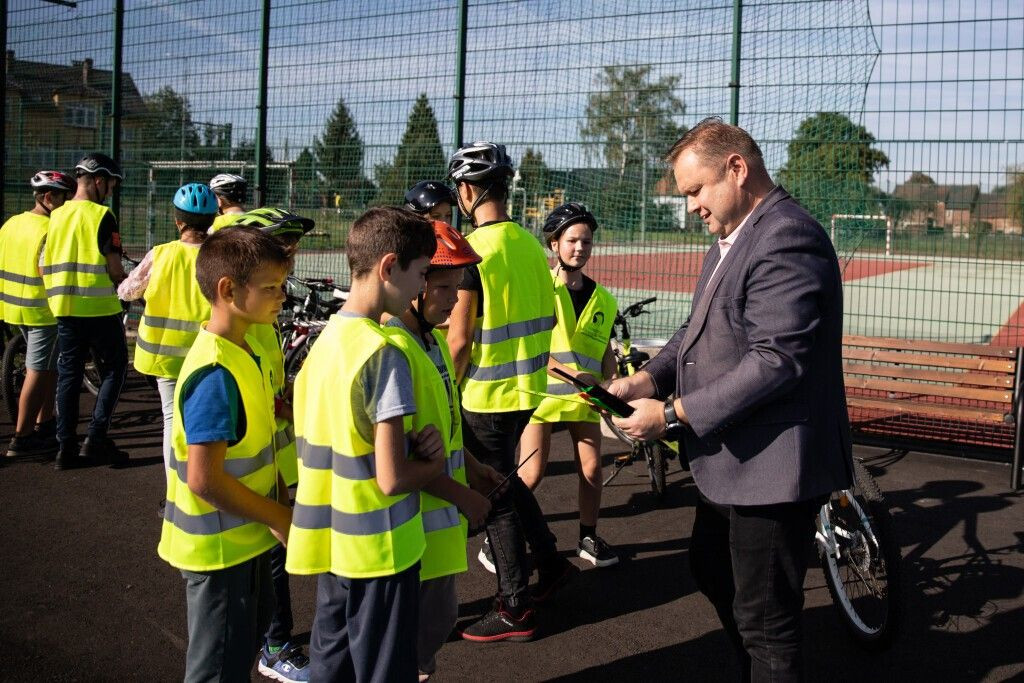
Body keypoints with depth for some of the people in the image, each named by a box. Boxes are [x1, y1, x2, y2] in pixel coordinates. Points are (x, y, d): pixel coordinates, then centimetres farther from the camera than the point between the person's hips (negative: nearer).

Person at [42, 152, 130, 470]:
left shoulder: (56, 215, 9)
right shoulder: (101, 215, -10)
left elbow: (43, 266, 10)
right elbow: (114, 268, -13)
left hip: (64, 307, 6)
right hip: (99, 305, -6)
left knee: (68, 373, 11)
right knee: (114, 369, 7)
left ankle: (66, 446, 12)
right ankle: (95, 438, 0)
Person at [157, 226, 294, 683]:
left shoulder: (245, 353, 3)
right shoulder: (215, 374, -27)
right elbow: (205, 479, -29)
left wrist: (280, 497, 6)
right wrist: (278, 518, -18)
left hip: (245, 537, 9)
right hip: (220, 547, -9)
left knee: (251, 630, 25)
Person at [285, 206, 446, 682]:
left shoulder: (326, 339, 4)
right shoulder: (384, 354, -22)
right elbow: (391, 479, -23)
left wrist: (411, 442, -1)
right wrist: (437, 463, -4)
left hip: (331, 542, 8)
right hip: (378, 549, -8)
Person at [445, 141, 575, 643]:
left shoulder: (473, 249, -18)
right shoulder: (530, 244, 4)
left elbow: (459, 340, -17)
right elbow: (547, 316, 13)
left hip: (487, 394, -8)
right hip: (527, 387, 8)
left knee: (496, 497, 4)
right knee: (504, 479, 25)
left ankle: (515, 610, 13)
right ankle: (550, 562, 33)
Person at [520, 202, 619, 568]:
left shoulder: (602, 300, 7)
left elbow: (605, 349, 15)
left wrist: (608, 385, -3)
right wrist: (568, 371, -23)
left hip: (584, 397, 5)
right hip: (541, 391, -5)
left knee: (591, 469, 6)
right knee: (531, 474, -6)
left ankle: (588, 538, 25)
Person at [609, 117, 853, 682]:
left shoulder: (787, 239, -22)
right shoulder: (731, 240, 12)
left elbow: (776, 361, -27)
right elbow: (701, 329, 14)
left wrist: (672, 414, -24)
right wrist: (646, 379, -4)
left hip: (770, 467, -11)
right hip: (730, 462, 11)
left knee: (764, 619, 3)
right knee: (712, 571, 27)